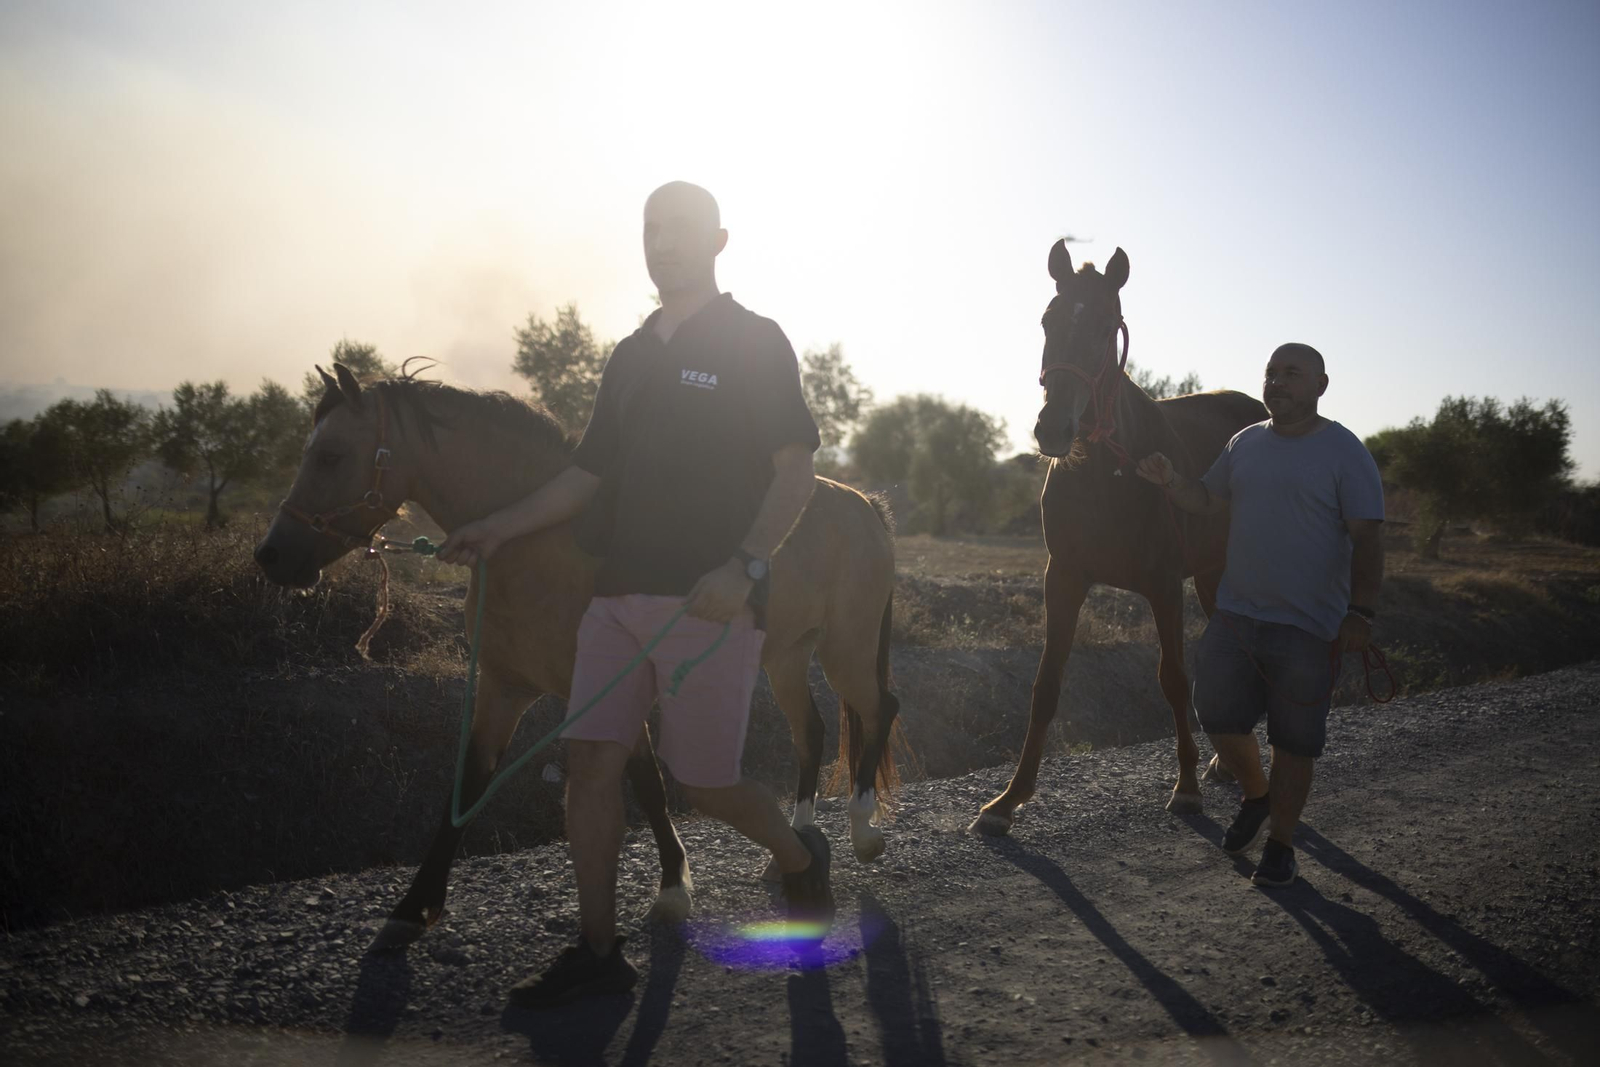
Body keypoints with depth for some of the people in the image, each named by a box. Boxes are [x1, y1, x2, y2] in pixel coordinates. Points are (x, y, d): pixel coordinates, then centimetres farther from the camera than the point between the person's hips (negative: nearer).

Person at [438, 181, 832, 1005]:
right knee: (588, 761, -1)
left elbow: (796, 469, -9)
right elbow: (590, 473, 19)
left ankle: (799, 859, 30)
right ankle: (598, 953, 9)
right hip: (619, 594, 6)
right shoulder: (631, 356, 17)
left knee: (705, 782, 0)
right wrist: (501, 527, 8)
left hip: (708, 600, -6)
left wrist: (745, 567, -22)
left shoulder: (756, 343, -2)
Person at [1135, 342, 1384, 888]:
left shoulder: (1344, 452, -8)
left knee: (1293, 741, 4)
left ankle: (1280, 843, 19)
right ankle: (1256, 797, 36)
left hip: (1307, 627, -5)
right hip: (1234, 614, 5)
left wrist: (1360, 611, -20)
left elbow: (1366, 539, -11)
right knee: (1219, 719, 9)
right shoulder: (1246, 443, 9)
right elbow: (1206, 500, 21)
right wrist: (1169, 481, 1)